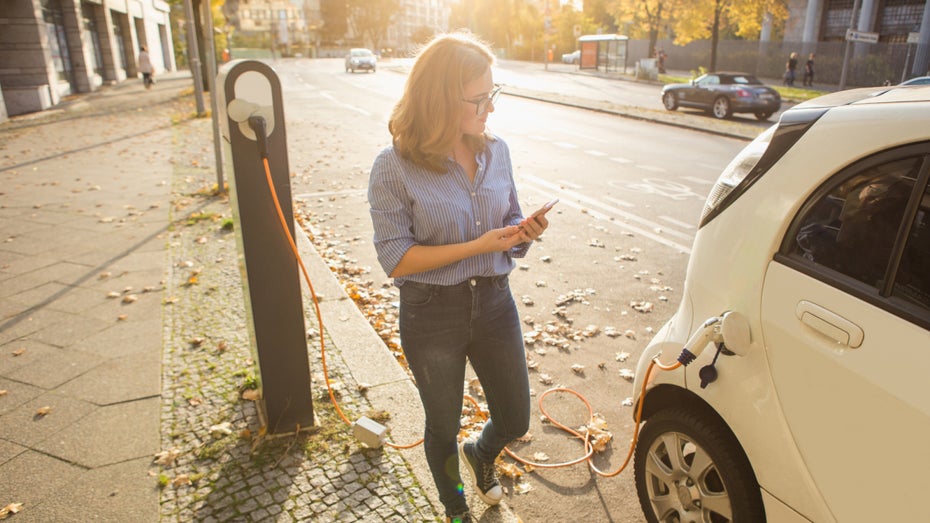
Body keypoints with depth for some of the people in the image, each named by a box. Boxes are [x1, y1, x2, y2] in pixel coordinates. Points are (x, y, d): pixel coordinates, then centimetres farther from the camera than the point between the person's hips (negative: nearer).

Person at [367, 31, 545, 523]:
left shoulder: (496, 151, -4)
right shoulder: (394, 167, -18)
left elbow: (509, 226, 8)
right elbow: (396, 258, -18)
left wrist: (523, 233, -16)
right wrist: (477, 246, -25)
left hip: (494, 301, 4)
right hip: (432, 314, -4)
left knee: (515, 419, 17)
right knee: (443, 426, 19)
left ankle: (479, 454, 56)